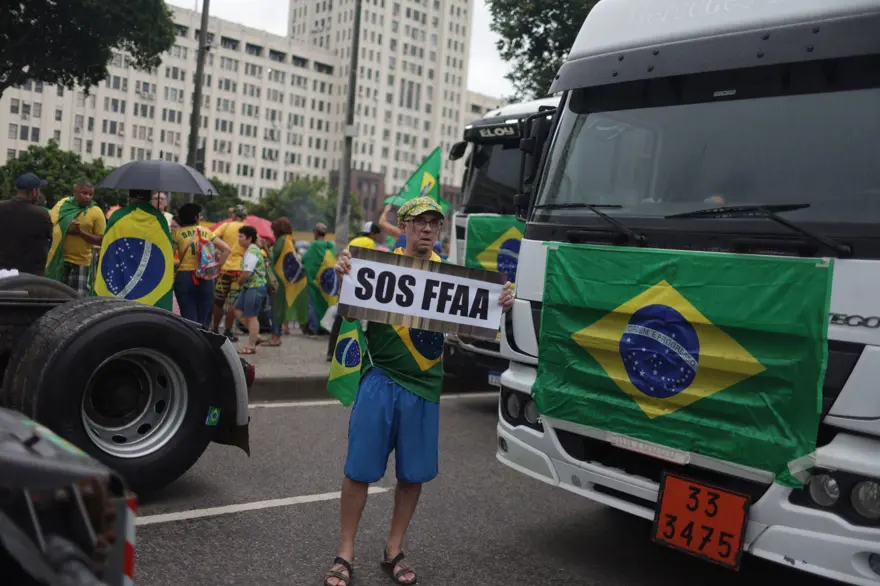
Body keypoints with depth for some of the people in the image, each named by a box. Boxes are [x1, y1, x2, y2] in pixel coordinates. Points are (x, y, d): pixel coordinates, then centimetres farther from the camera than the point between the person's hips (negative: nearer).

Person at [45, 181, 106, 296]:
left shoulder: (96, 212, -5)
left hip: (80, 262, -3)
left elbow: (102, 240, -6)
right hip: (56, 259, 3)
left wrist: (80, 232, -18)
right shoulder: (62, 203, 5)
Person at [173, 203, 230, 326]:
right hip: (206, 278, 2)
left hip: (184, 277, -2)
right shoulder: (206, 231, 9)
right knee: (203, 319, 10)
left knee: (189, 319, -2)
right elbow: (226, 249, 8)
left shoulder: (177, 232, 2)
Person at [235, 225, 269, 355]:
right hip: (249, 286, 10)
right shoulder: (249, 250, 15)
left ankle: (251, 346, 4)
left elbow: (247, 273, -22)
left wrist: (240, 281, -4)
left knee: (251, 316, -3)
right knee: (238, 312, 12)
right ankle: (255, 335, 20)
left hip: (255, 287, -10)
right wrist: (241, 279, 7)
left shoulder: (252, 252, -17)